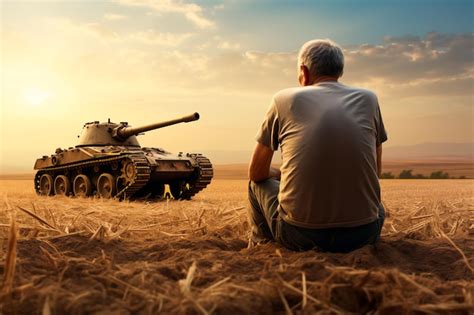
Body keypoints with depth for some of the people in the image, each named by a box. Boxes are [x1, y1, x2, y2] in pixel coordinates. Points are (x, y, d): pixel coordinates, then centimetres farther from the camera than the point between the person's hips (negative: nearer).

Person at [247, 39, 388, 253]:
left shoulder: (284, 99, 3)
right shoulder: (368, 99, 8)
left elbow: (256, 173, 11)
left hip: (300, 235, -2)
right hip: (363, 234, 2)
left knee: (258, 183, 28)